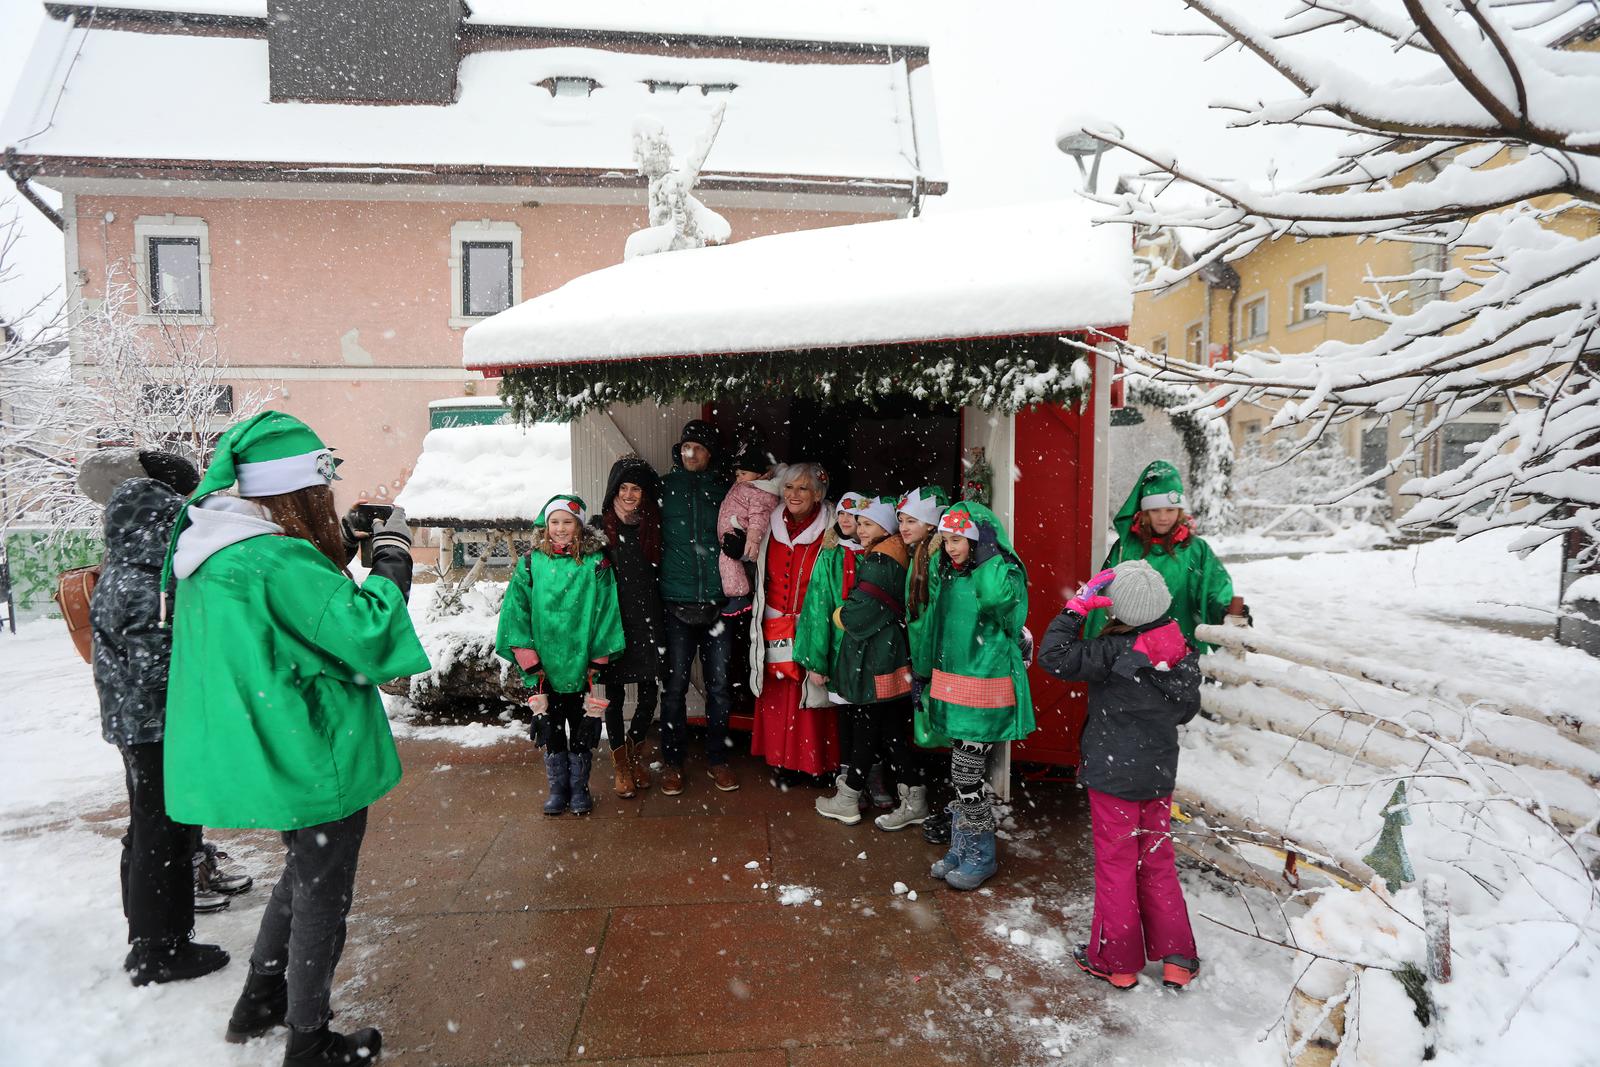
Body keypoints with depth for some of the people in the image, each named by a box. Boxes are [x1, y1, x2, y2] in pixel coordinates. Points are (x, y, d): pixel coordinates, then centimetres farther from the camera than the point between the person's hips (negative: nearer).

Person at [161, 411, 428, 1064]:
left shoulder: (214, 551, 4)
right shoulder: (281, 561, -27)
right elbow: (367, 637, -27)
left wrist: (340, 548, 4)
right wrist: (392, 556, -16)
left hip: (266, 756, 10)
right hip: (312, 761, -9)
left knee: (305, 870, 29)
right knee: (323, 893, 10)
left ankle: (259, 1003, 43)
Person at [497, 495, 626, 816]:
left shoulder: (596, 562, -4)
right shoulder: (531, 563, 0)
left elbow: (605, 613, -5)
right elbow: (516, 613, -1)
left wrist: (597, 663, -8)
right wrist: (531, 665, -7)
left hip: (583, 668, -1)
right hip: (545, 668, 1)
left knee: (583, 730, 10)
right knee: (550, 730, 12)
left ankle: (579, 788, 28)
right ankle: (558, 789, 29)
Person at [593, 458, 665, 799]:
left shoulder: (653, 526, 4)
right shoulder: (599, 526, -2)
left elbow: (661, 575, 10)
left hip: (648, 621, 2)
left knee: (649, 690, 6)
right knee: (614, 691, 6)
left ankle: (635, 745, 33)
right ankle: (620, 760, 23)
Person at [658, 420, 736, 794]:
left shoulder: (723, 490, 7)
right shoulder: (664, 488, 4)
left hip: (717, 602, 1)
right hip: (677, 603, -1)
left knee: (719, 685, 7)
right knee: (675, 685, 4)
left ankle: (717, 758, 22)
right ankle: (672, 760, 18)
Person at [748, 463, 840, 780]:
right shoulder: (772, 527, 5)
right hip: (774, 630, 4)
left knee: (809, 692, 1)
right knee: (775, 694, 9)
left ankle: (812, 762, 17)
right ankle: (780, 759, 24)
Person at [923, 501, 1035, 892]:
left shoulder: (1004, 574, -12)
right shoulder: (950, 574, 10)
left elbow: (996, 597, -37)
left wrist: (988, 553, -24)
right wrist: (929, 677, 22)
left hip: (985, 688, -7)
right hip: (953, 685, 7)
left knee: (966, 772, -3)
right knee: (962, 771, 15)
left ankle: (981, 856, 15)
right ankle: (962, 848, 28)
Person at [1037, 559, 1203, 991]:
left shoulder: (1113, 653, -23)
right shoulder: (1183, 653, -3)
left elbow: (1054, 655, -26)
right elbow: (1187, 709, 11)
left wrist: (1078, 606, -22)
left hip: (1113, 777, -5)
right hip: (1159, 776, 6)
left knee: (1116, 865, 8)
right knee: (1158, 864, 19)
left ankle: (1115, 961, 23)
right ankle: (1177, 959, 28)